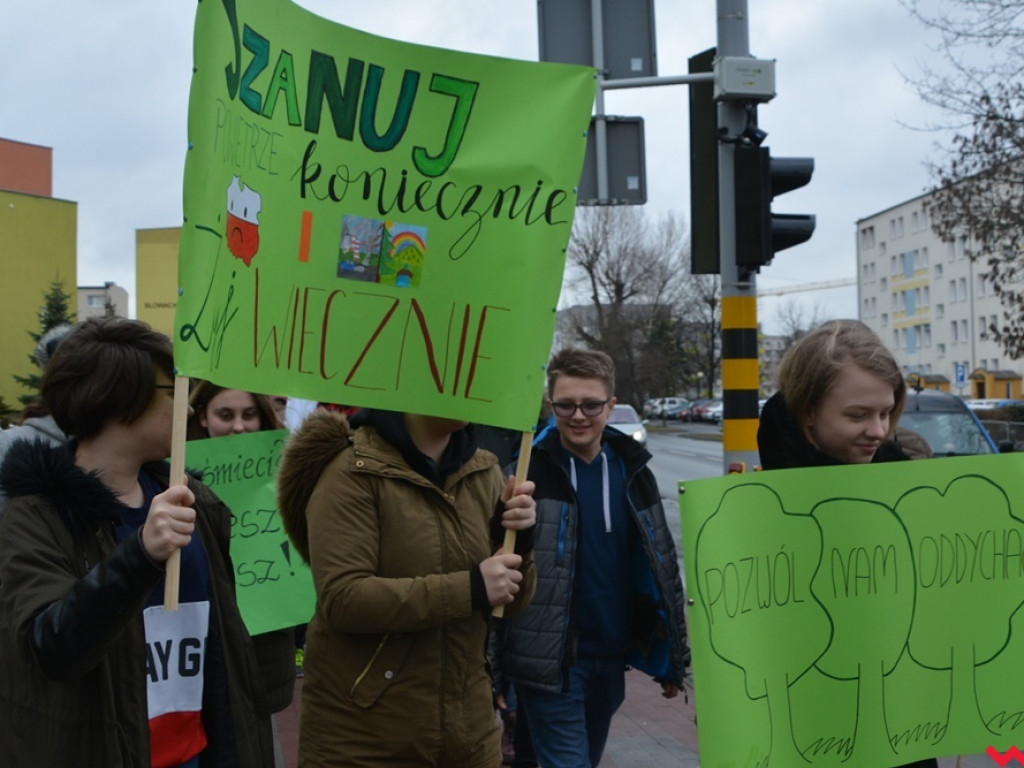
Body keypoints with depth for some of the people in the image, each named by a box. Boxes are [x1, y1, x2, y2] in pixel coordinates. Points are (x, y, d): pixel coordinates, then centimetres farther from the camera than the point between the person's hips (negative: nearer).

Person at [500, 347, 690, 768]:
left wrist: (672, 659, 12)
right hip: (549, 661, -5)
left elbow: (660, 565, 11)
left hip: (611, 660, 5)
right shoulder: (527, 470, -10)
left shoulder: (633, 471, 4)